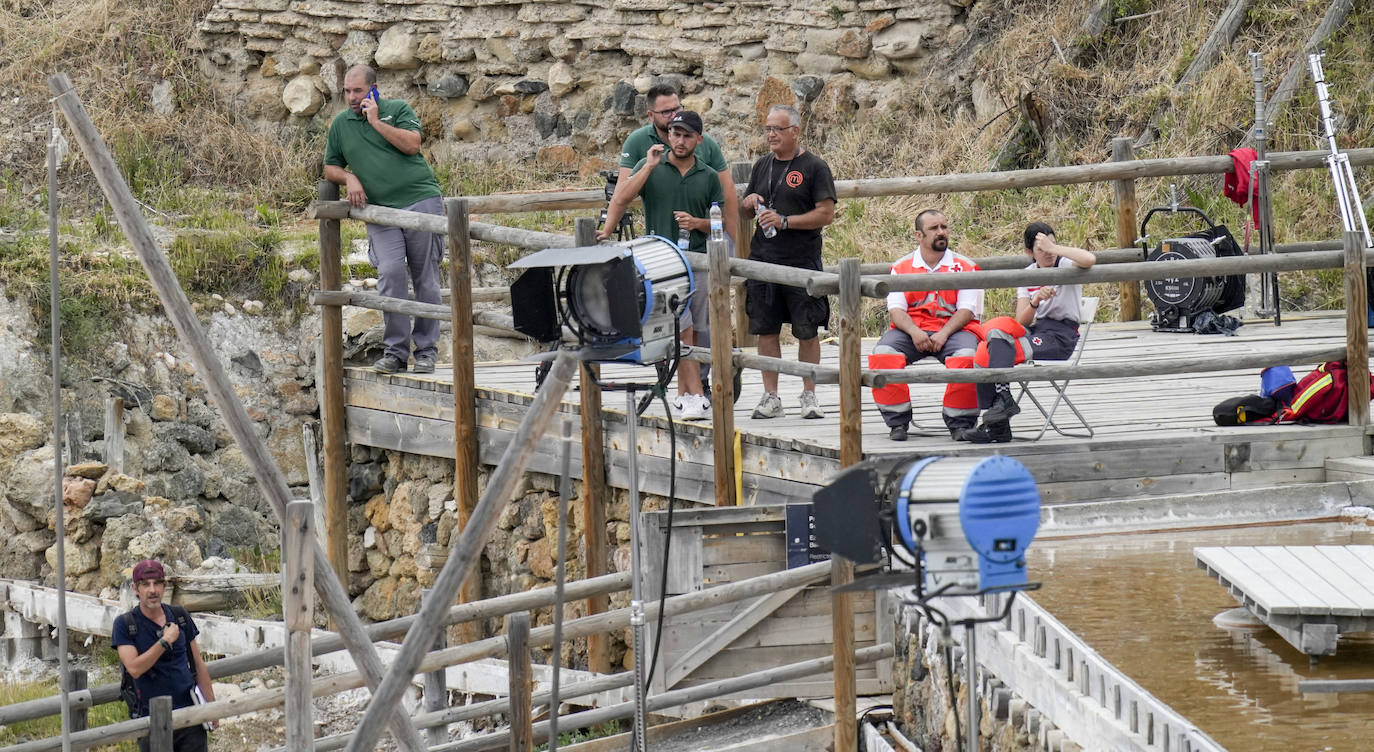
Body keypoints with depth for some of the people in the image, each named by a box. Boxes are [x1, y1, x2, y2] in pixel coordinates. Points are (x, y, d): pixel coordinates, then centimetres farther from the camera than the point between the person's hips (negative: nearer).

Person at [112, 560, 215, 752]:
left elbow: (198, 664, 15)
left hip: (190, 714, 2)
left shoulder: (180, 617, 8)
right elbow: (134, 668, -16)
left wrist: (211, 706, 12)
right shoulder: (124, 624, -3)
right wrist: (166, 641, -16)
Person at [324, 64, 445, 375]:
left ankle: (426, 349, 5)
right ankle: (396, 350, -10)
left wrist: (376, 122, -6)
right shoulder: (340, 125, 16)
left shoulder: (397, 109, 6)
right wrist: (349, 178, 3)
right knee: (390, 274, -15)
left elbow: (412, 144, -9)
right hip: (380, 211, 2)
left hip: (421, 201, -2)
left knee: (425, 278, -1)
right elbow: (330, 168, 24)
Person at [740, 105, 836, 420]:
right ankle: (771, 397, 9)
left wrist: (784, 221, -16)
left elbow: (826, 214, -10)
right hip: (763, 260, 5)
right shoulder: (762, 166, 15)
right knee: (766, 330, 4)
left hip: (802, 261, -5)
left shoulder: (814, 167, -2)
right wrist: (748, 203, 0)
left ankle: (809, 395, 7)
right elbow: (743, 212, 24)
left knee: (807, 331, -1)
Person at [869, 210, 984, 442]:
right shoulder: (902, 267, 13)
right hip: (912, 329, 1)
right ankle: (897, 421, -19)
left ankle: (960, 422, -20)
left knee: (966, 356, -35)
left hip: (953, 327, -1)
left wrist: (943, 335, -18)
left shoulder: (965, 266, 9)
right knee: (882, 353, -28)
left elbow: (967, 310, 0)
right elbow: (895, 309, 3)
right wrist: (914, 332, -18)